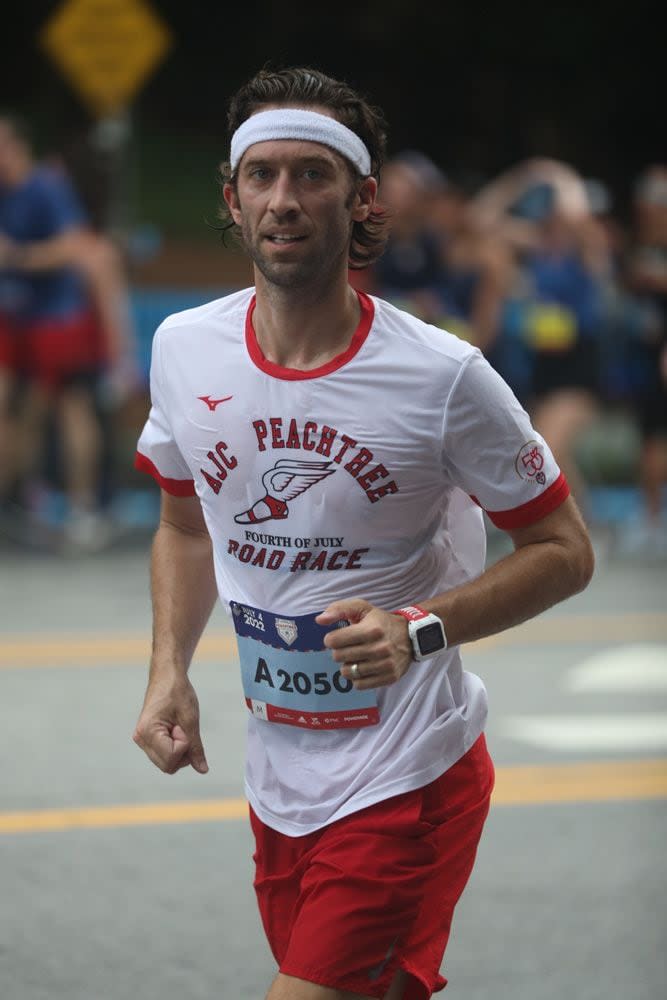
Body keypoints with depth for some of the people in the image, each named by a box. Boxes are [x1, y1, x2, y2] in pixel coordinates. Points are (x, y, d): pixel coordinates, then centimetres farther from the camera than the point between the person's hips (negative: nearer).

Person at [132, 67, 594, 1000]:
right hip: (277, 780, 5)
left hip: (408, 783, -5)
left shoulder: (445, 377, -15)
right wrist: (169, 669, 2)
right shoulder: (183, 348, -1)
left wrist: (421, 630, -21)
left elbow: (564, 551, -6)